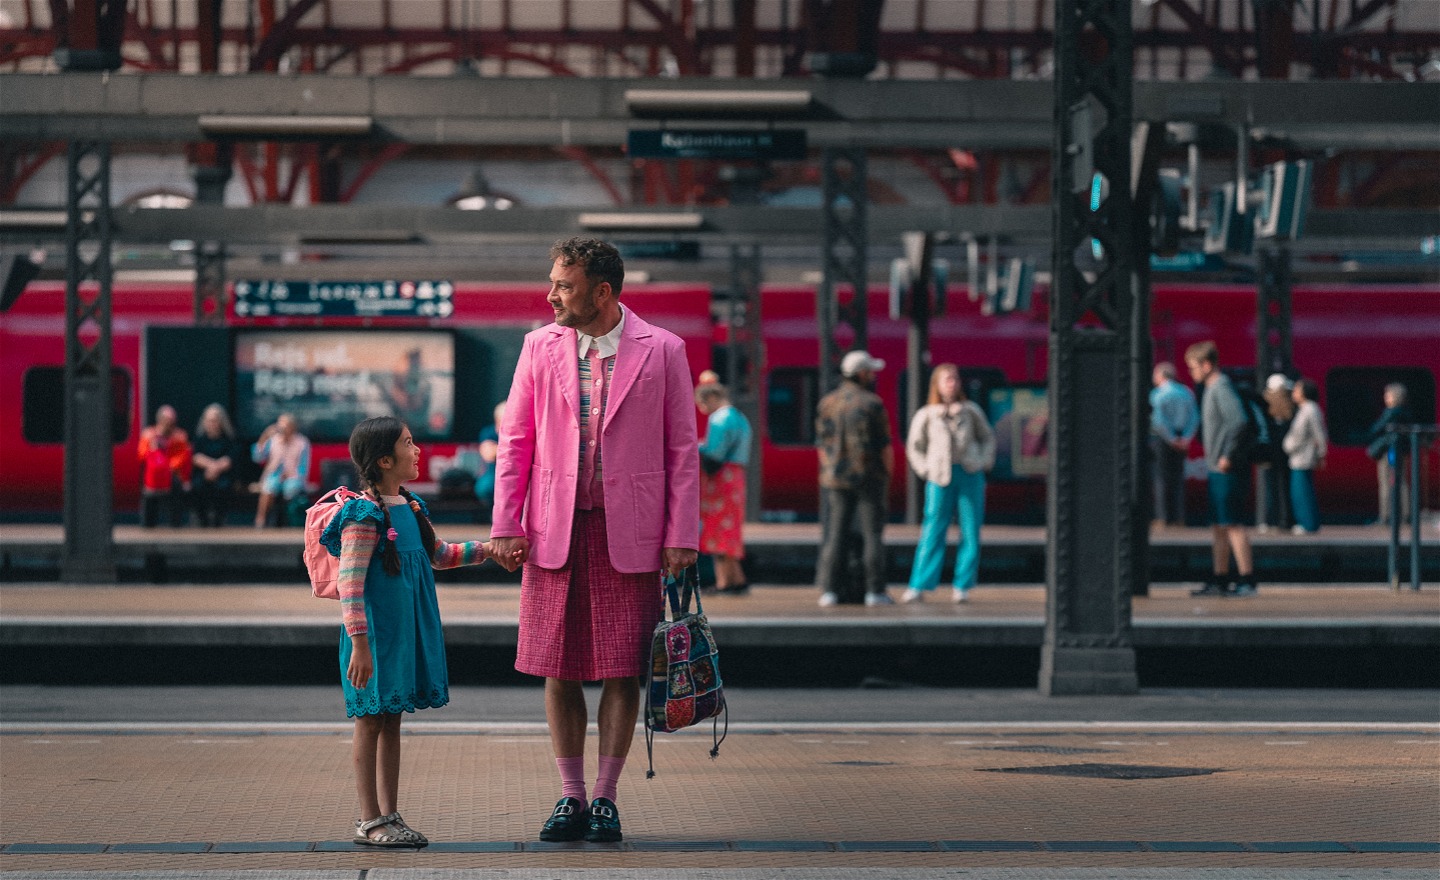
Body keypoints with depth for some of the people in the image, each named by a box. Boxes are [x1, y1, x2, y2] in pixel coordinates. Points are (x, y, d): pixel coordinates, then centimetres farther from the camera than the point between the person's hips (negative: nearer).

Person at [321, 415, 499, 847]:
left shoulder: (411, 508, 10)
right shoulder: (364, 515, -16)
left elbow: (440, 554, 25)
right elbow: (350, 584, -19)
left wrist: (488, 548, 14)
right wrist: (359, 644, -22)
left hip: (406, 633, 8)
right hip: (376, 634, -8)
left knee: (391, 722, 12)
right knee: (370, 723, 0)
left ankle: (389, 815, 18)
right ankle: (370, 820, 6)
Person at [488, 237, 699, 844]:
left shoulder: (662, 351, 0)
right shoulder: (540, 347, 6)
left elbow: (682, 449, 1)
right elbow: (515, 441, 9)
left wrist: (681, 537, -5)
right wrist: (506, 525, 1)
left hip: (630, 532, -2)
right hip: (555, 528, 2)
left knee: (623, 670, -1)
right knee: (560, 669, 3)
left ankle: (605, 797, 8)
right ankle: (570, 796, 11)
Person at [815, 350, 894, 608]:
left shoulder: (826, 403, 6)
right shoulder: (872, 403, -8)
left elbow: (822, 443, 9)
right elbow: (884, 444, -7)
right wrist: (888, 472, 5)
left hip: (836, 480, 4)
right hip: (869, 478, -4)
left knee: (835, 535, 5)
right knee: (872, 534, 1)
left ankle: (829, 590, 1)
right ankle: (875, 591, -1)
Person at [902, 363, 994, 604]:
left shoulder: (970, 411, 7)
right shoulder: (925, 415, 4)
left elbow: (987, 437, 18)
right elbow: (914, 447, 13)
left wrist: (985, 462, 3)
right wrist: (925, 470, 1)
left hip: (970, 475, 2)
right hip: (940, 478, -2)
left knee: (970, 532, 1)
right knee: (932, 532, -6)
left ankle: (962, 587, 8)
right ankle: (919, 587, -5)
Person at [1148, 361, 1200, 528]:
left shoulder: (1157, 394, -10)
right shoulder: (1186, 393, 9)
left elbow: (1159, 420, -18)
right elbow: (1195, 418, 5)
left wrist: (1171, 438, -11)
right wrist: (1186, 437, 1)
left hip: (1162, 438, -6)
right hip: (1181, 440, 6)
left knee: (1161, 478, -2)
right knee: (1178, 478, 10)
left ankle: (1163, 517, -5)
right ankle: (1178, 517, 7)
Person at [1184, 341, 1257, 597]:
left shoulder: (1222, 389, -13)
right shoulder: (1212, 389, 17)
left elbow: (1238, 421, -25)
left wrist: (1227, 456, -22)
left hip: (1227, 471, -10)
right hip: (1217, 471, 10)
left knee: (1233, 525, -9)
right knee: (1218, 527, 13)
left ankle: (1246, 580, -9)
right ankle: (1220, 580, 18)